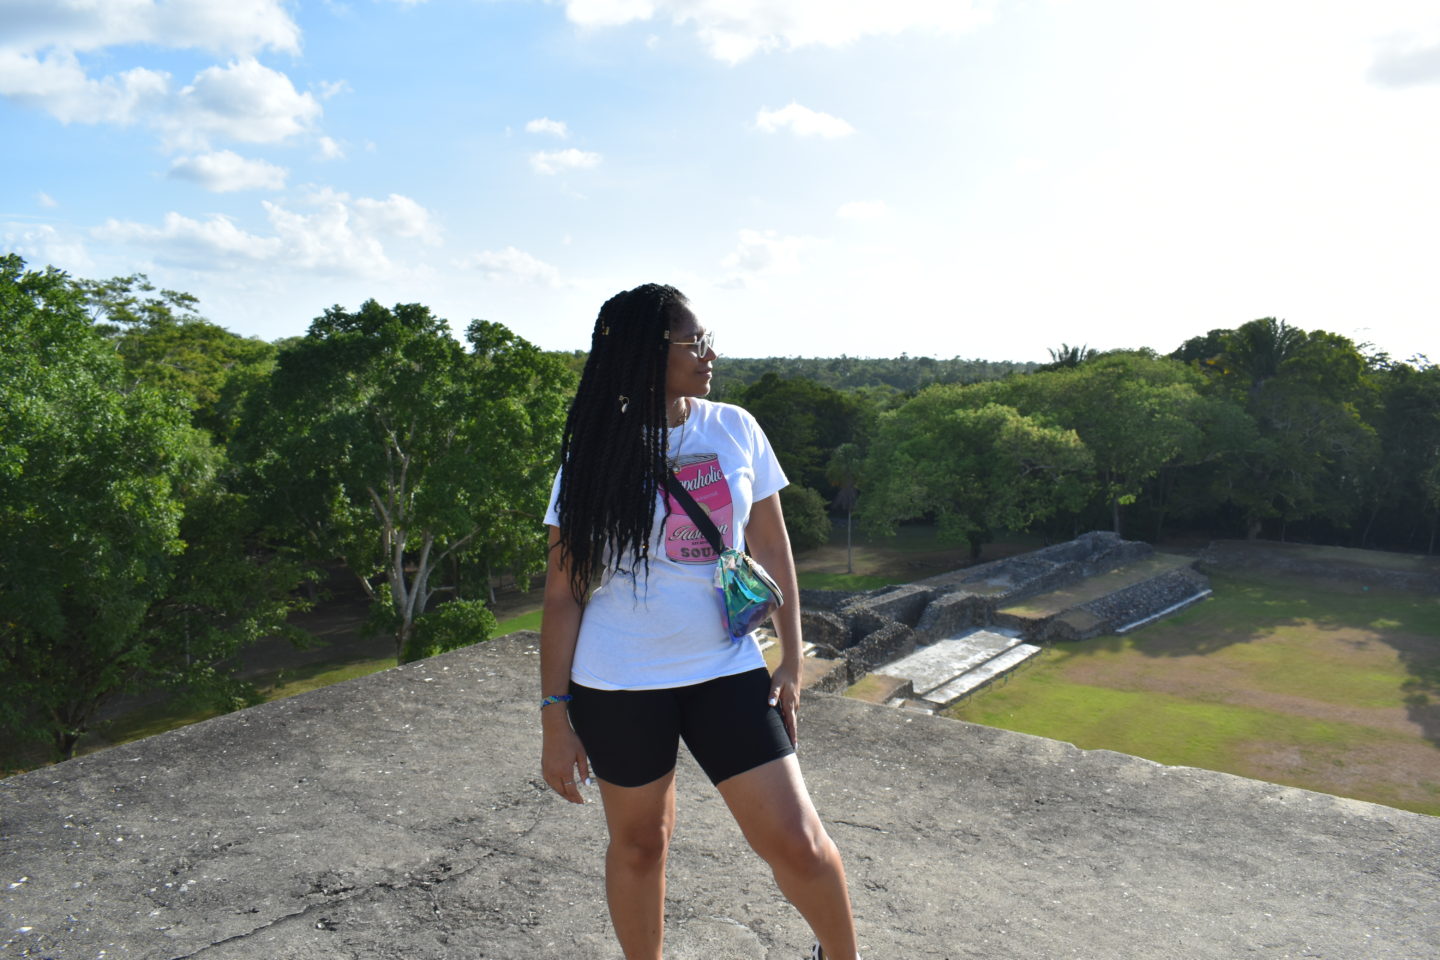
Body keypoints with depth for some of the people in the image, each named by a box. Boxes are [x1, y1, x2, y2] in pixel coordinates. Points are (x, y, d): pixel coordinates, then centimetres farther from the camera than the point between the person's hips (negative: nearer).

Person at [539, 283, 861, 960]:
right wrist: (555, 718, -6)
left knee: (797, 841, -1)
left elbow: (772, 548, 8)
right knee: (640, 842, 15)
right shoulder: (597, 453, -5)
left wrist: (791, 659, 6)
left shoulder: (735, 429, 1)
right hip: (617, 684, -1)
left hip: (725, 670, 2)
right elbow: (564, 593, -4)